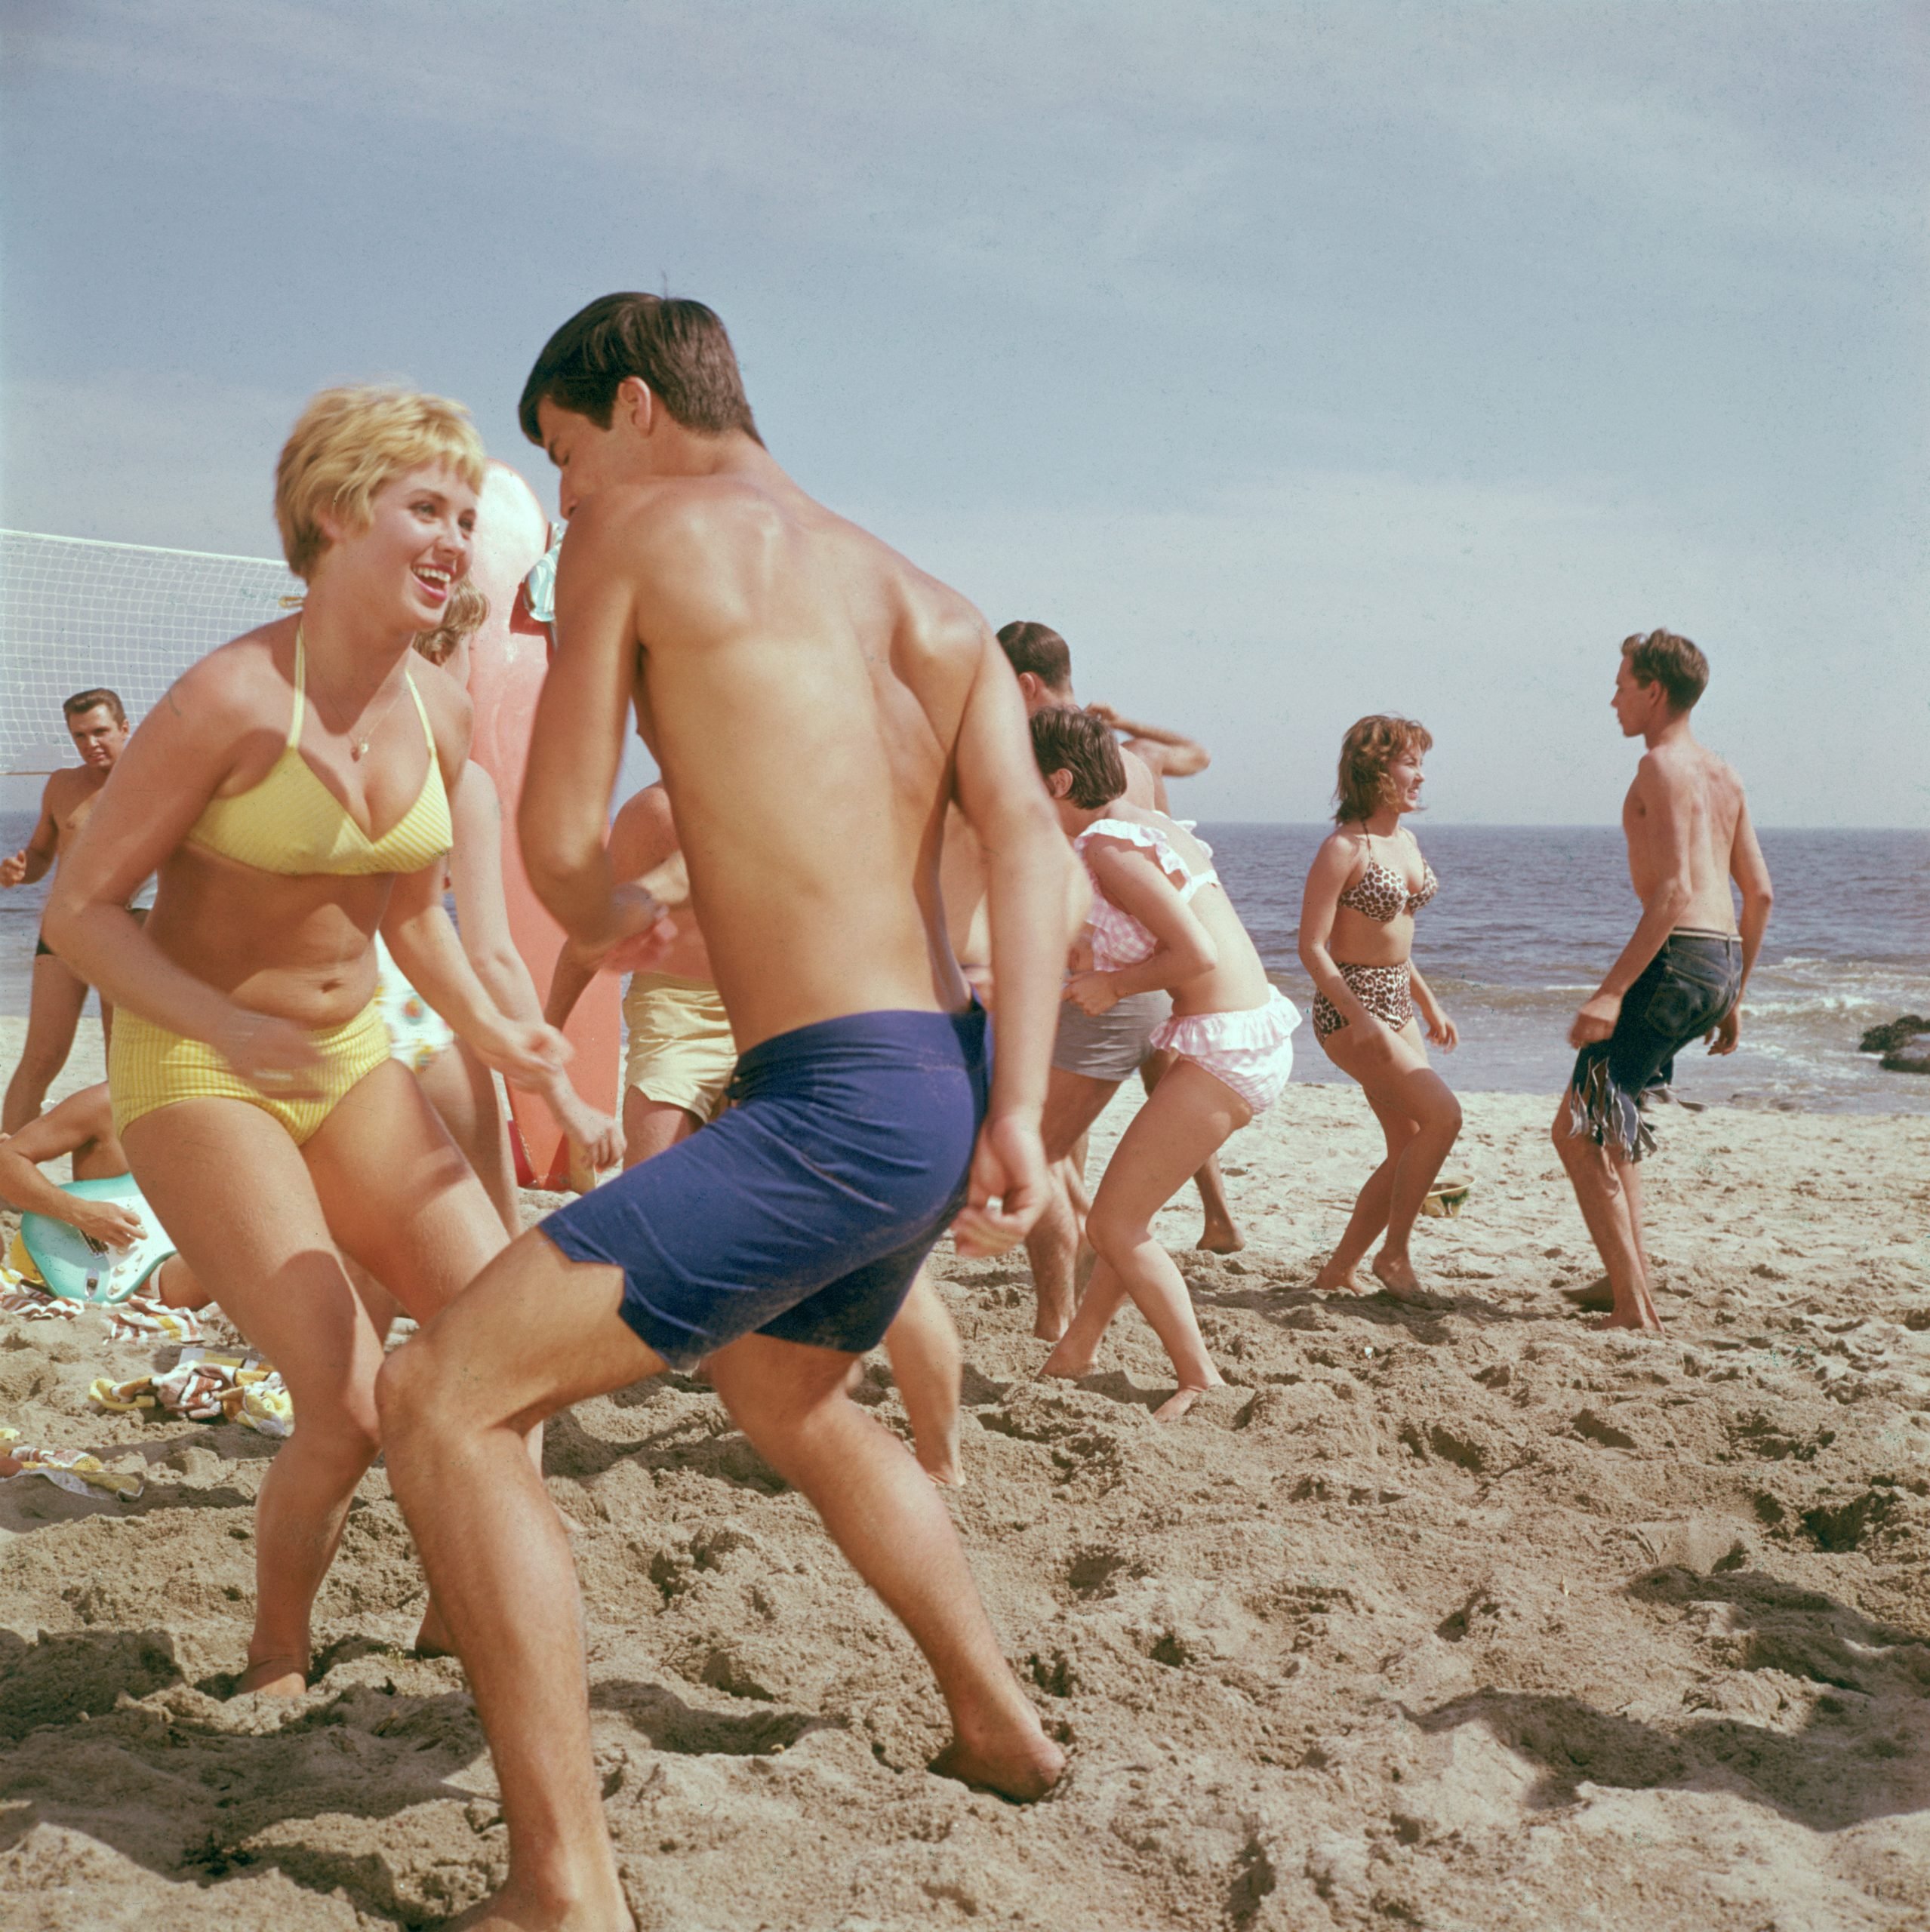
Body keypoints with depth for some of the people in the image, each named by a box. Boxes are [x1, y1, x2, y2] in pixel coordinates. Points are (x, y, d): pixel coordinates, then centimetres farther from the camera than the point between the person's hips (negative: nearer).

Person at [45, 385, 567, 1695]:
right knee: (354, 1413, -16)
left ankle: (457, 1619, 20)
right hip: (195, 1073, -6)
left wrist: (487, 1028, -1)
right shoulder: (234, 696, -20)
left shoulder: (441, 714, -1)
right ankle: (276, 1662, 13)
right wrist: (229, 1026, -30)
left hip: (354, 1064, 6)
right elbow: (81, 908, -16)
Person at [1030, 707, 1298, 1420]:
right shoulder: (1149, 824, 12)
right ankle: (1072, 1355, 30)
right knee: (1129, 1213, 19)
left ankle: (1200, 1381, 9)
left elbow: (1197, 954, -21)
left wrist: (1115, 985, -6)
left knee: (1114, 1227, -1)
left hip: (1227, 1047, -10)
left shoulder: (1106, 845, -16)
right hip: (1257, 1035, 10)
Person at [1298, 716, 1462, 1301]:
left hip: (1398, 1004, 9)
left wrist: (1429, 1005, 19)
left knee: (1410, 1149, 6)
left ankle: (1338, 1270, 15)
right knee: (1442, 1114, -17)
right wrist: (1357, 1015, -25)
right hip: (1349, 1008, -9)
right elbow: (1312, 947, -17)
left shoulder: (1405, 841, 11)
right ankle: (1394, 1252, -2)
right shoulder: (1343, 848, -14)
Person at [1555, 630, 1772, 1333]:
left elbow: (1674, 887, -20)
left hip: (1676, 958, -10)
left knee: (1578, 1132, -7)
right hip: (1722, 960, 10)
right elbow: (1759, 893, 19)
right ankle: (1631, 1276, 23)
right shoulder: (1724, 776, 18)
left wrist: (1613, 989, -25)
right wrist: (1733, 997, 25)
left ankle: (1634, 1308, -10)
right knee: (1609, 1113, 24)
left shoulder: (1661, 765, -9)